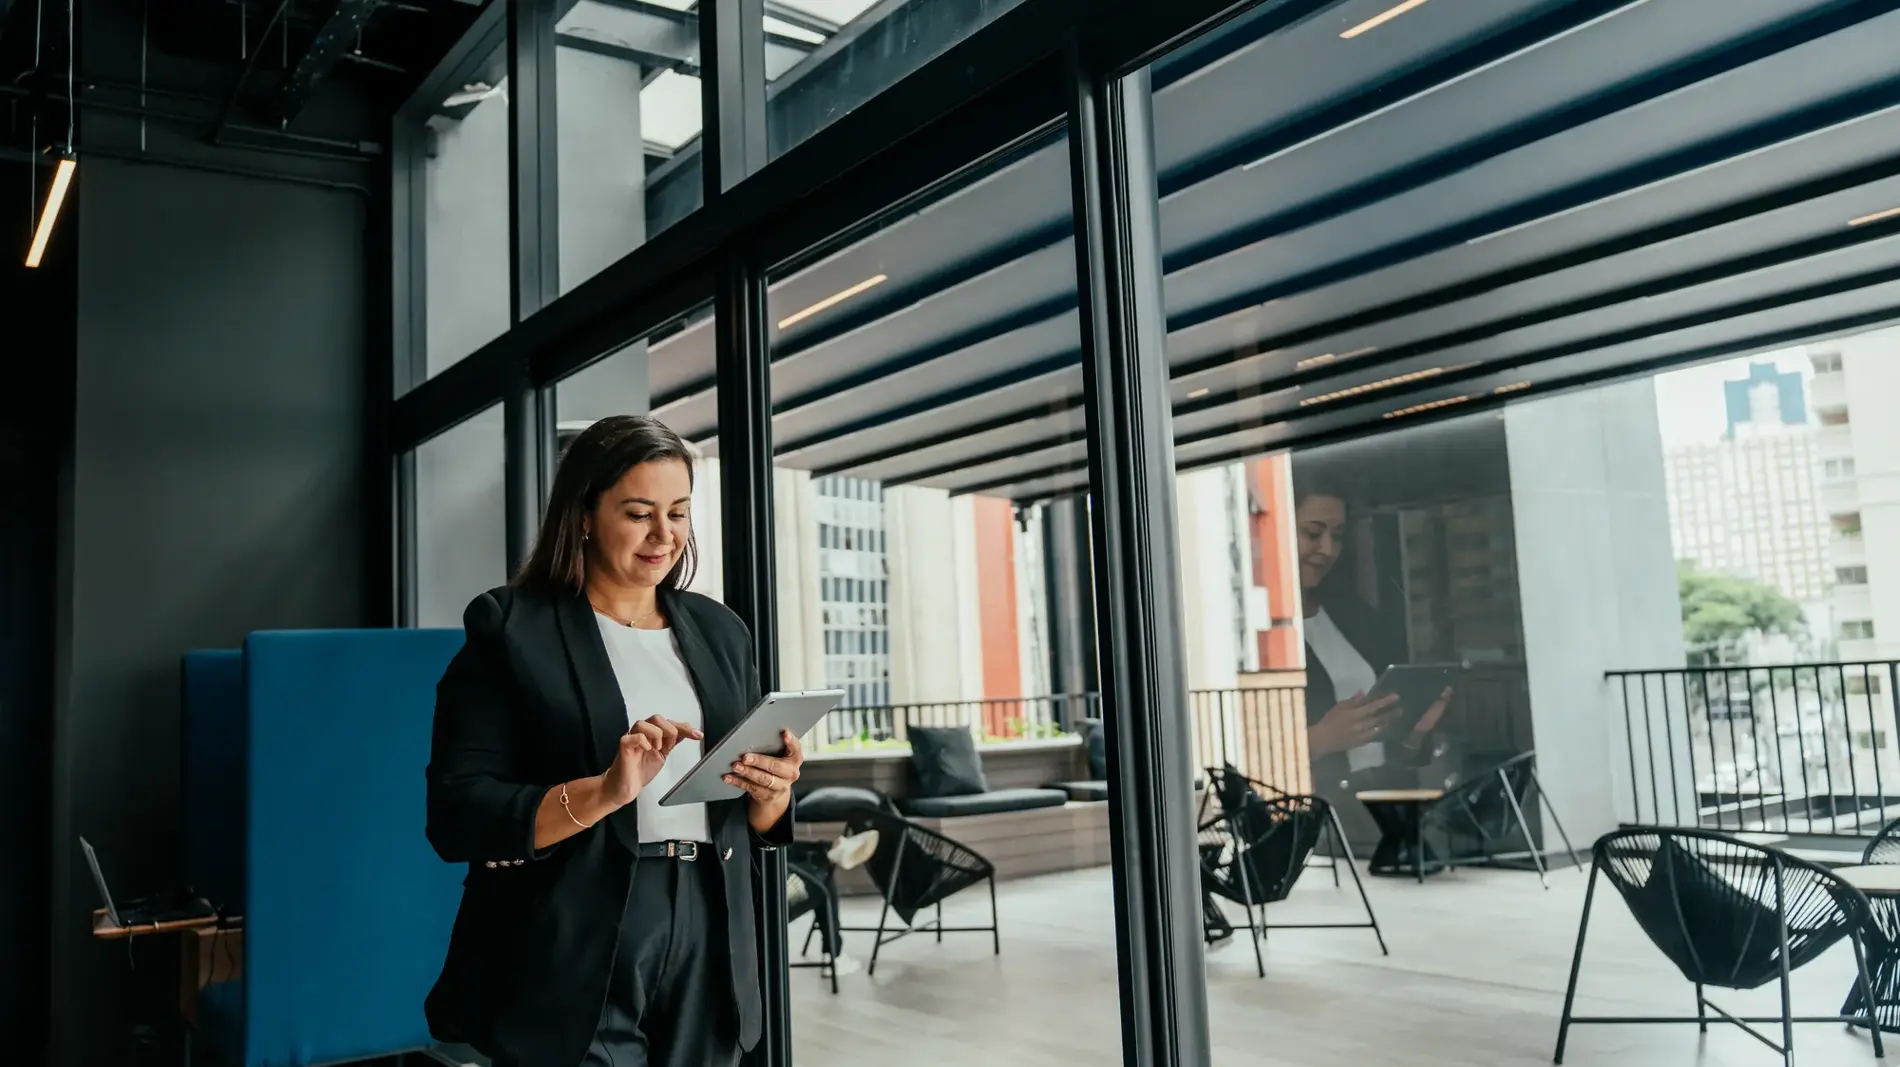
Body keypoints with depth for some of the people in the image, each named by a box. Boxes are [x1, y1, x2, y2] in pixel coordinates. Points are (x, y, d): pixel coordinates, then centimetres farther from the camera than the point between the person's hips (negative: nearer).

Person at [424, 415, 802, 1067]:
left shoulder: (718, 632, 10)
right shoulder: (511, 631, -5)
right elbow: (455, 818, -13)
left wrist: (771, 791, -10)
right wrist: (604, 791, -25)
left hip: (707, 955, 5)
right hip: (574, 969, -5)